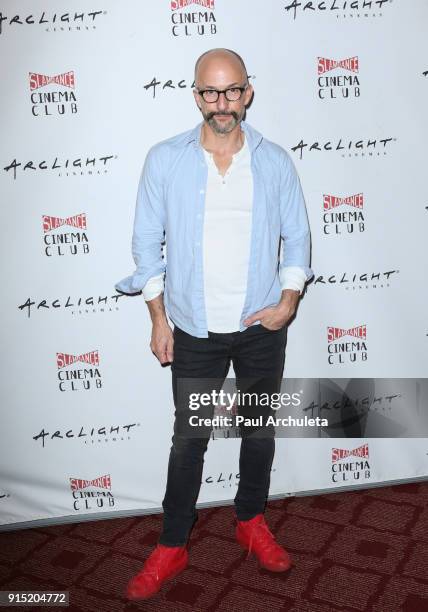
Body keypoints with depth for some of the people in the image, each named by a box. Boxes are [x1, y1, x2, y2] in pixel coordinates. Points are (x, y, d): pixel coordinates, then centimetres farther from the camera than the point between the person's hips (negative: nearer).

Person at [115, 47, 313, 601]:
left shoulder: (275, 162, -2)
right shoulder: (164, 160, -5)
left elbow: (296, 237, 5)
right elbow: (147, 241, 0)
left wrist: (289, 299, -9)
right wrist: (158, 319, -4)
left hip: (262, 328, 2)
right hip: (194, 331, -1)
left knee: (259, 430, 16)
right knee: (188, 438, 8)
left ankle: (251, 523, 39)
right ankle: (172, 546, 26)